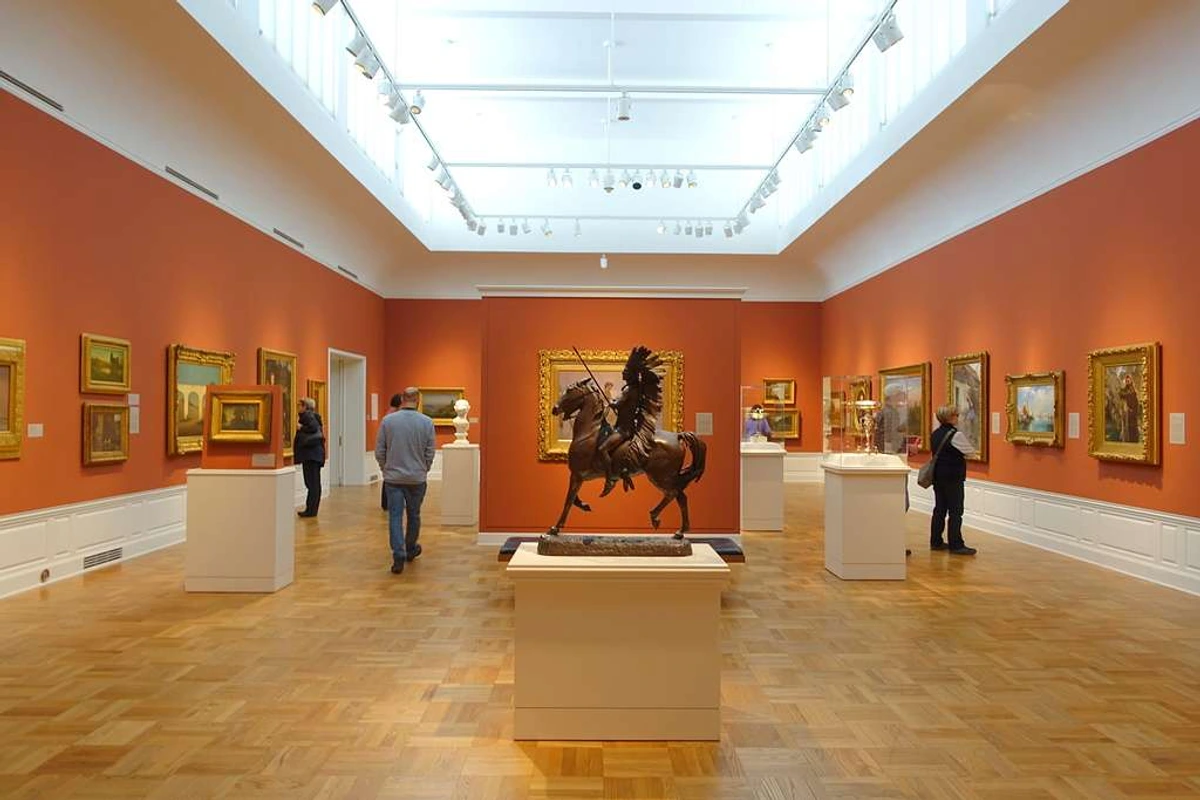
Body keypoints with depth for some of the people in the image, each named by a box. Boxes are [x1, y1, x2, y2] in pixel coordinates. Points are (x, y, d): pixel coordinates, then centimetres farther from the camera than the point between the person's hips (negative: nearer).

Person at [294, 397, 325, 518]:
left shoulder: (307, 415, -9)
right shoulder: (314, 416, 17)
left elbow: (313, 427, -25)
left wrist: (301, 427, -12)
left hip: (310, 453, -10)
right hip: (316, 453, 10)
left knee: (311, 482, -8)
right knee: (315, 482, 11)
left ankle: (310, 509, -5)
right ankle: (313, 509, 17)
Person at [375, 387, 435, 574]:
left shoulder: (388, 420, -5)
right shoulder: (426, 422, -6)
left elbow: (379, 451, 0)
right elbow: (430, 453, -2)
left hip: (393, 477, 0)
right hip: (417, 478, 1)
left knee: (395, 517, 2)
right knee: (413, 515, 17)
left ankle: (398, 556, -6)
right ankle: (411, 550, 34)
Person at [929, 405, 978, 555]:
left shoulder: (935, 434, 9)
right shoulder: (956, 434, -15)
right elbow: (971, 452, -9)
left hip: (938, 475, 8)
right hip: (953, 477, -8)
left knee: (939, 509, 12)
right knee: (955, 512, -3)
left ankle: (936, 541, 17)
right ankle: (956, 545, 0)